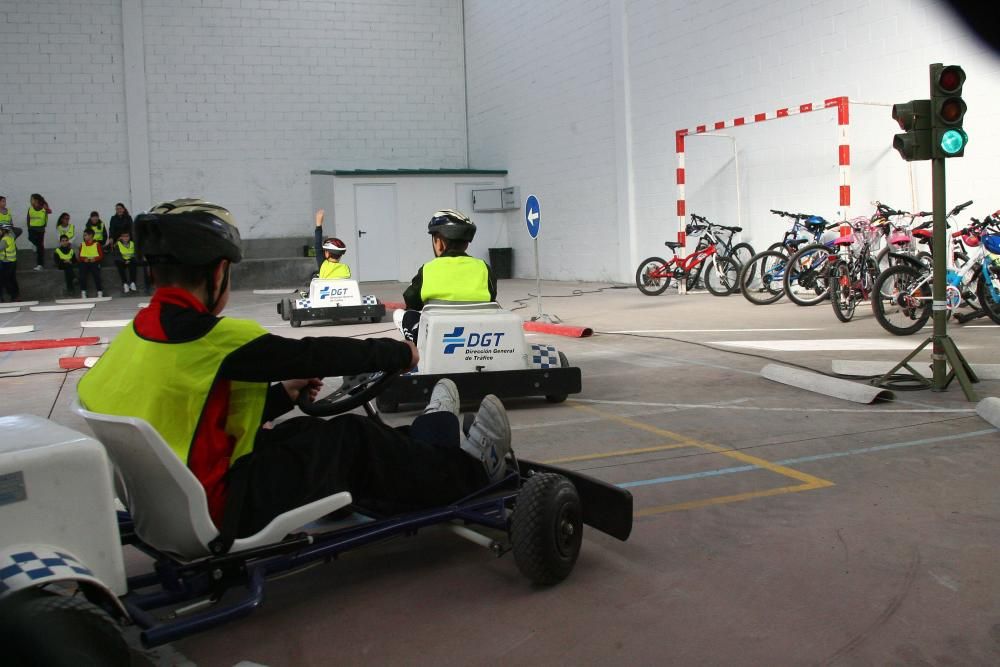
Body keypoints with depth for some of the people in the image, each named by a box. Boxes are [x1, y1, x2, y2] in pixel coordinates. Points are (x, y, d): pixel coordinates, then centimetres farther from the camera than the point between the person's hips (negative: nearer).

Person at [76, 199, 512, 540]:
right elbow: (313, 356, -12)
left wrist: (284, 394, 19)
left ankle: (430, 437, 37)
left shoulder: (134, 337, 7)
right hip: (220, 511, -9)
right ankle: (470, 471, 19)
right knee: (353, 440, 1)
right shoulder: (209, 335, -20)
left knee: (303, 432, 20)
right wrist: (398, 352, 3)